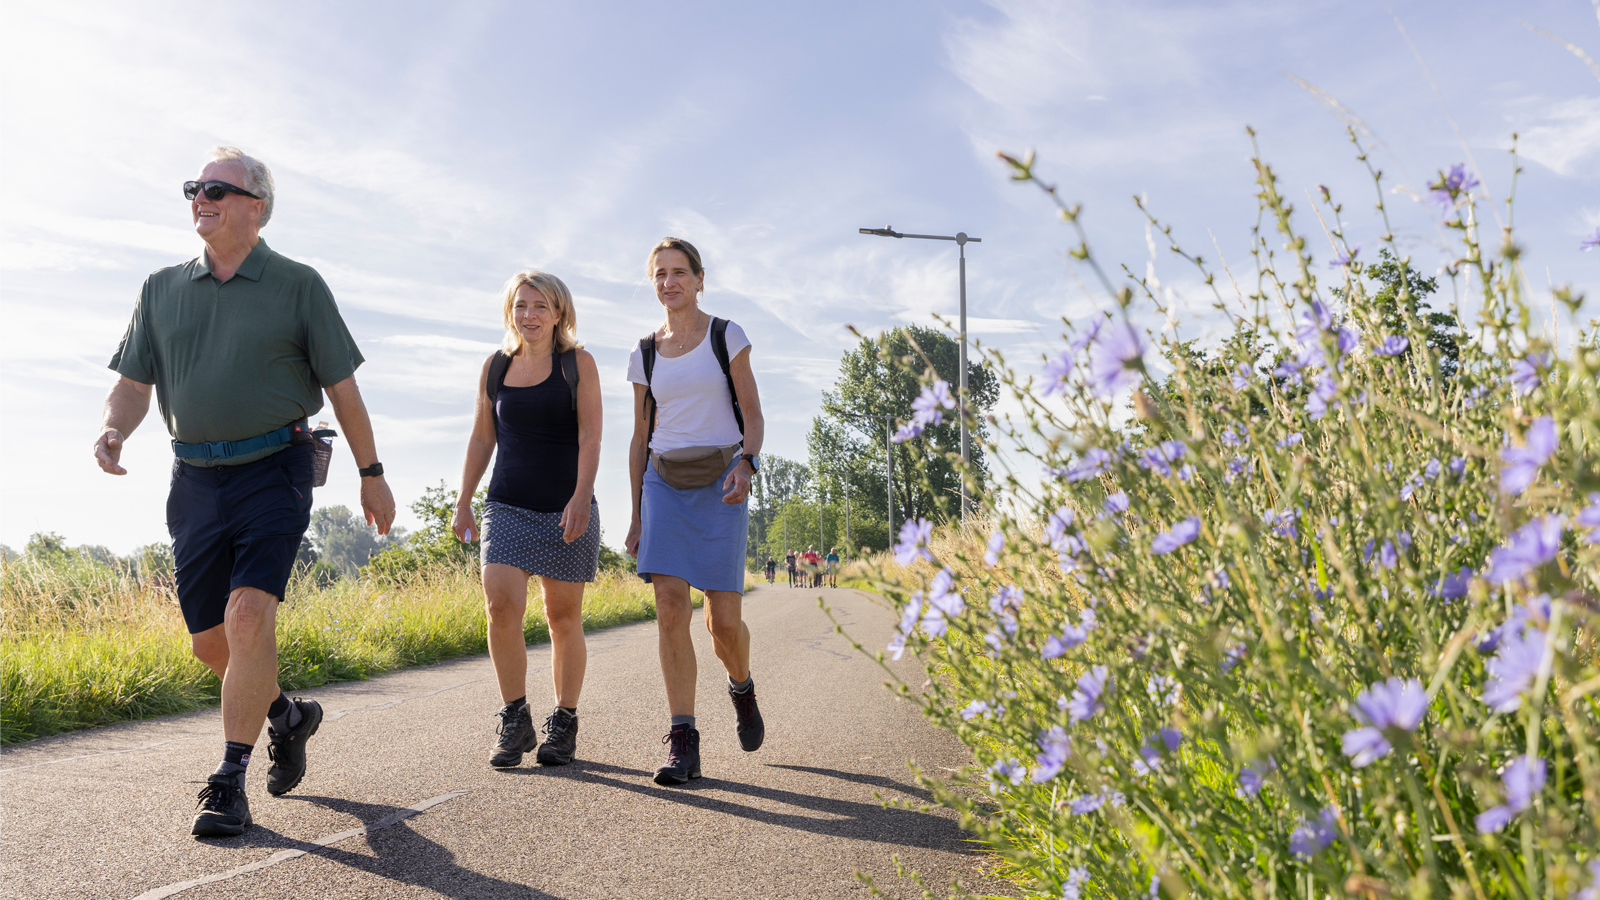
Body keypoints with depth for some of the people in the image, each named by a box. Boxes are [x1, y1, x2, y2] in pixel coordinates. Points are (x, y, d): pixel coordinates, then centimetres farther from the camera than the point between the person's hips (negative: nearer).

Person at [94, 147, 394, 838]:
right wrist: (113, 430, -12)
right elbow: (133, 383, 10)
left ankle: (230, 782, -9)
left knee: (249, 615, -18)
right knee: (209, 637, 8)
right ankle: (287, 715, 35)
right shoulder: (162, 289, 11)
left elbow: (342, 388, 3)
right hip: (195, 477, 5)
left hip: (273, 470, -4)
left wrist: (372, 474, 4)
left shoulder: (298, 285, 1)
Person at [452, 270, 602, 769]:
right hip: (507, 504, 2)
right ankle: (516, 719, -1)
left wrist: (581, 496, -20)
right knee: (501, 604, -15)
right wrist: (463, 501, 10)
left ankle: (564, 722, 19)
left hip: (566, 507, -2)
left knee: (563, 616, 4)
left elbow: (589, 436, -7)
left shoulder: (577, 363, 1)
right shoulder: (495, 367, 10)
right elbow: (481, 438, 15)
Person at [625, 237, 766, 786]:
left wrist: (746, 464, -19)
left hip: (720, 485, -2)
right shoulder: (645, 354, 12)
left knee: (723, 618, -5)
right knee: (671, 608, -10)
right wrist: (636, 514, 11)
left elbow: (753, 416, 1)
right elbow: (640, 438, 14)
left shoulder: (727, 337, 3)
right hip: (664, 485, 3)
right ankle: (683, 744, -6)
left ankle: (742, 689, 29)